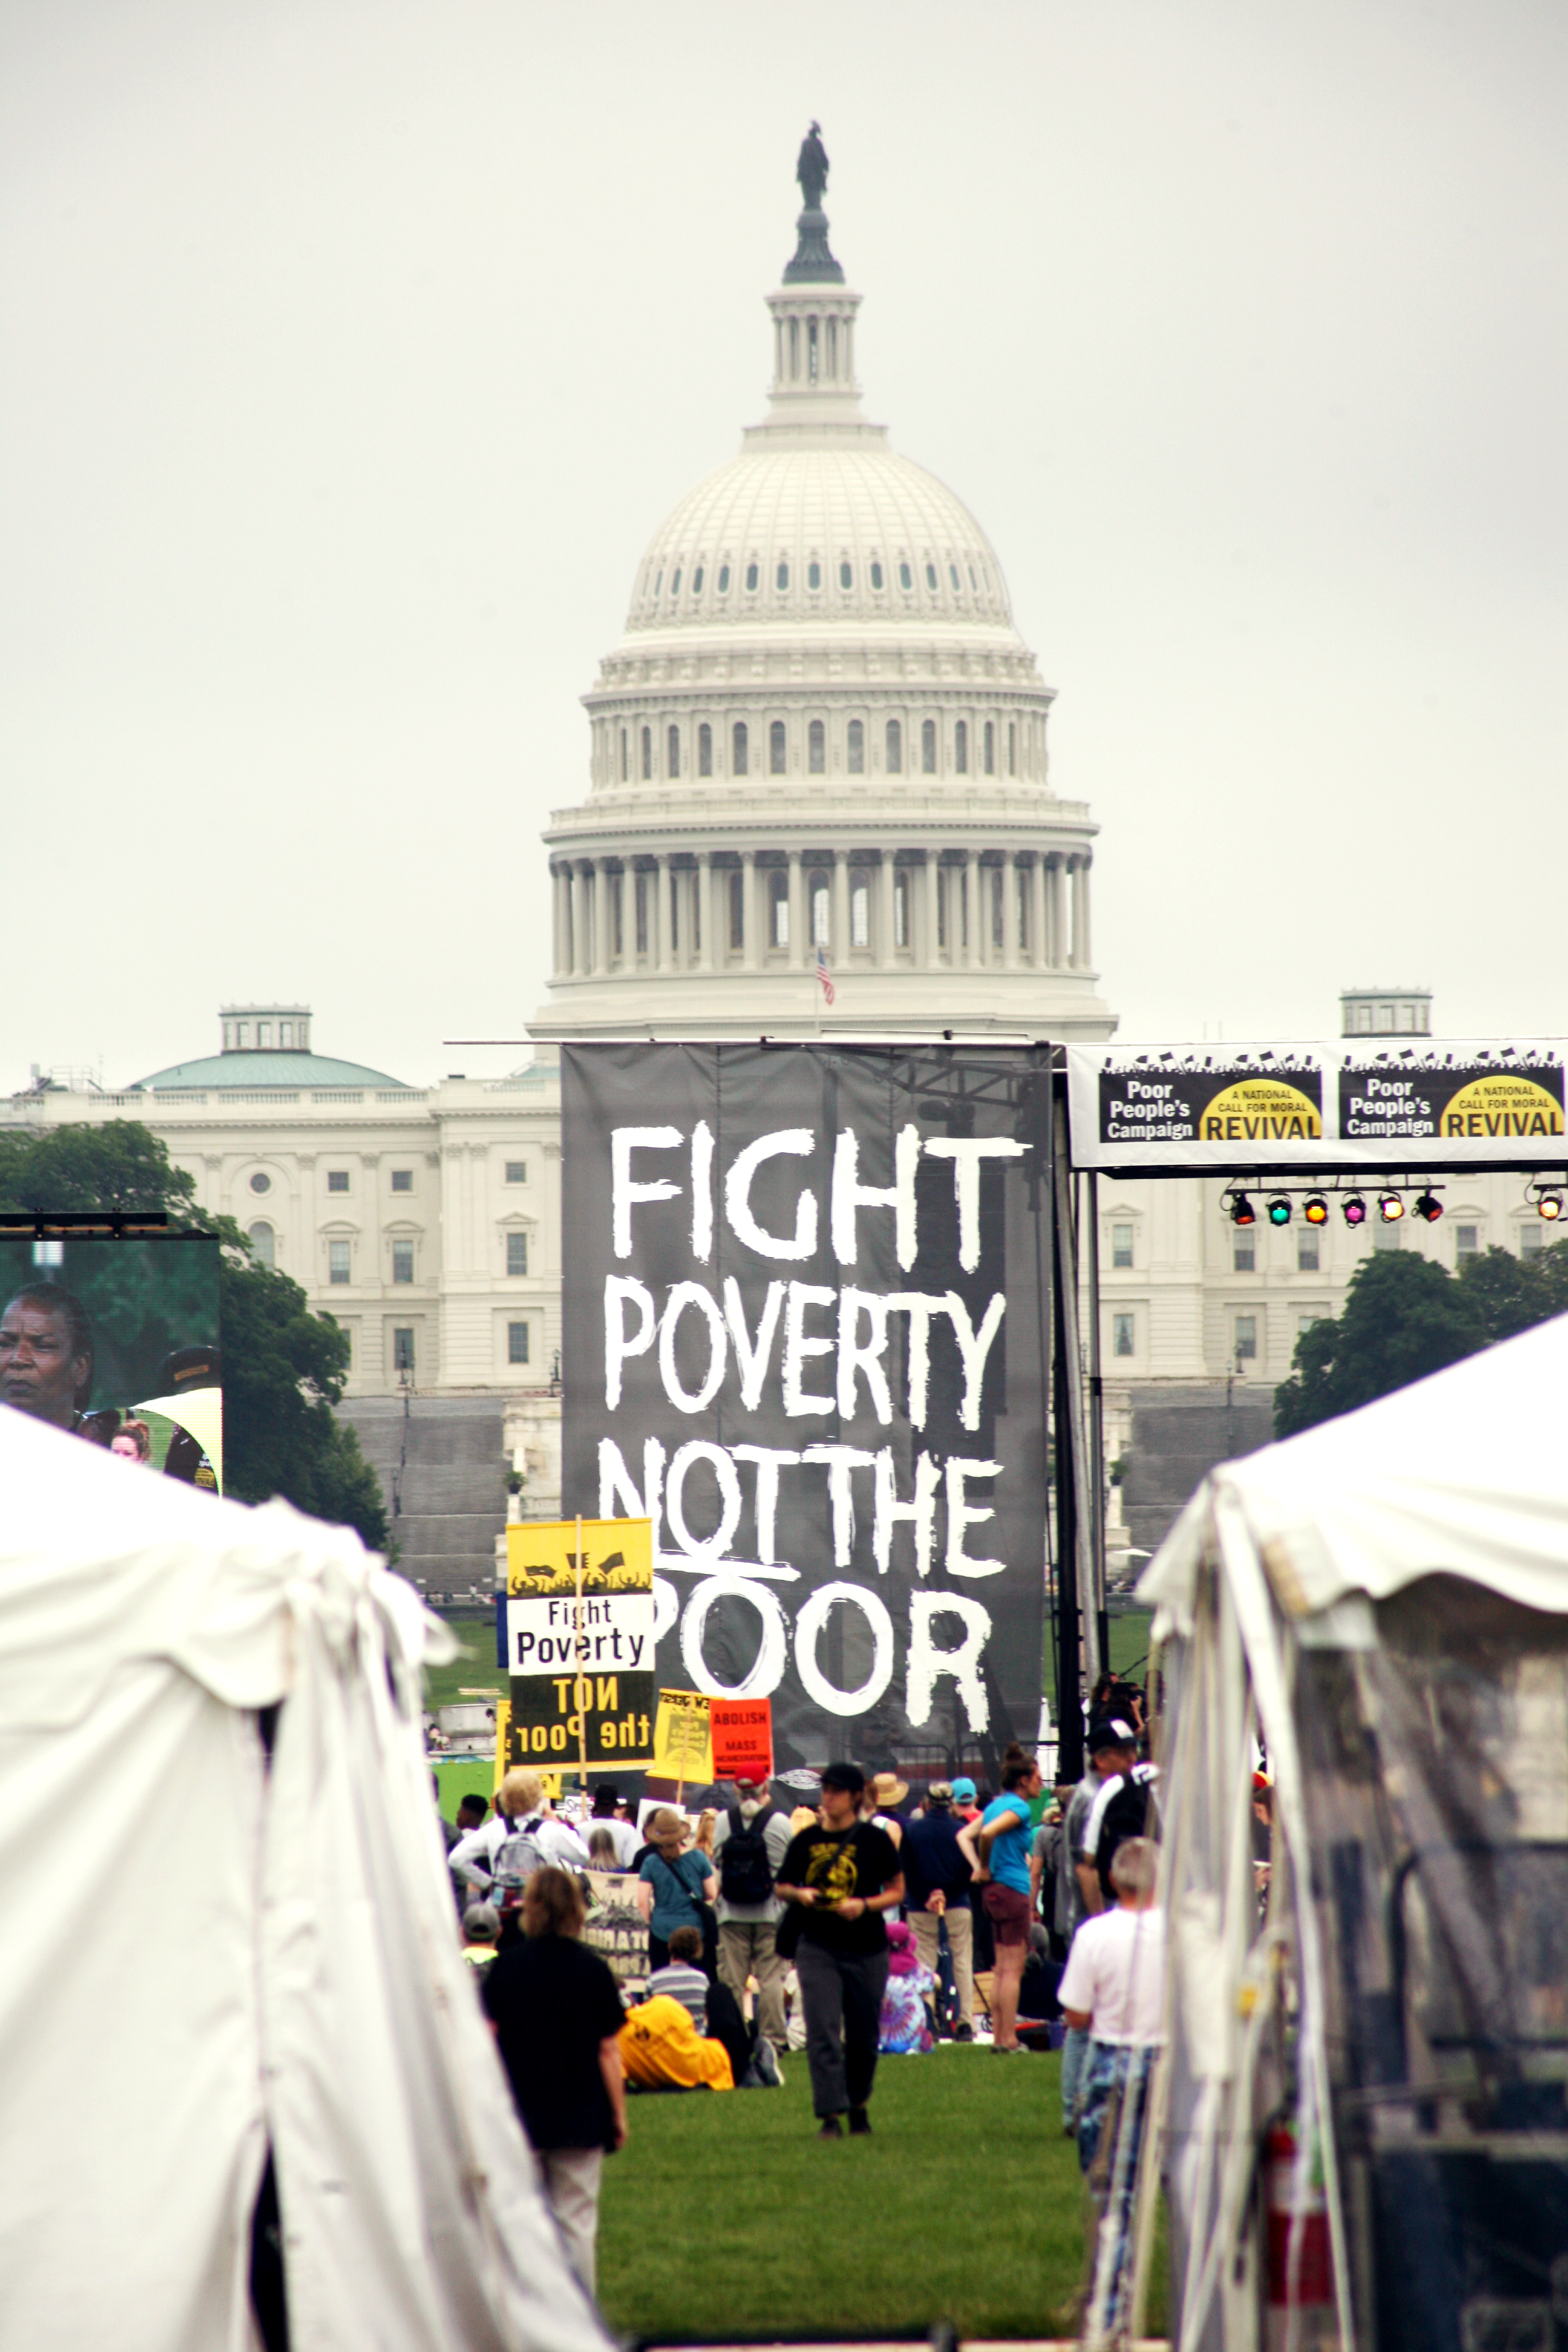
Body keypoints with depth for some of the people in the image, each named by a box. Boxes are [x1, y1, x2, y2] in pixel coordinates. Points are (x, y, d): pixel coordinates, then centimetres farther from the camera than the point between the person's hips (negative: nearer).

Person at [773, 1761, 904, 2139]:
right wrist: (800, 1894, -8)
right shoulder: (807, 1841, 6)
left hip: (866, 1949, -1)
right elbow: (782, 1886, 14)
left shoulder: (875, 1840, -1)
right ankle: (831, 2114, -12)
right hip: (817, 1947, 1)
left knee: (863, 2036, 9)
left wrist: (865, 1905, -15)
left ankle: (858, 2104, 30)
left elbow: (897, 1891, 2)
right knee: (822, 2033, -11)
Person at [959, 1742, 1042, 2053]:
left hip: (994, 1889, 9)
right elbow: (988, 1833, -28)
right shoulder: (1019, 1807, -13)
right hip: (1012, 1890, -9)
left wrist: (979, 1867, 1)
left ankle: (999, 2036, 15)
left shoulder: (997, 1804, 13)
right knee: (1013, 1970, -6)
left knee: (1003, 1969, 14)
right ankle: (1009, 2039, -6)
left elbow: (964, 1835, 13)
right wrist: (985, 1868, -13)